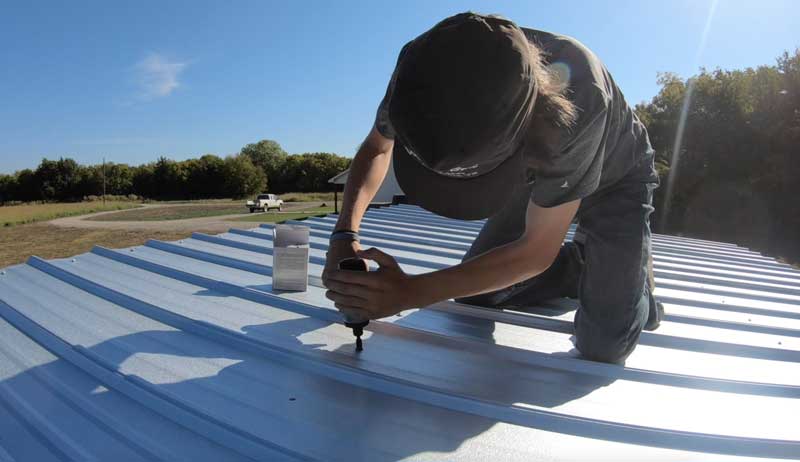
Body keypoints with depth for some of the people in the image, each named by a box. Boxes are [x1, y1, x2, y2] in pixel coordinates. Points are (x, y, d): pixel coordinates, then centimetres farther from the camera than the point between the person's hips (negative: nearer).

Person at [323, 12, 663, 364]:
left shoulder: (578, 102, -43)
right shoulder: (423, 67, -31)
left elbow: (536, 251, -32)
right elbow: (376, 148, -10)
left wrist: (410, 292, -36)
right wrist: (345, 233, -26)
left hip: (615, 179, -4)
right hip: (538, 174, 4)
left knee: (603, 345, -14)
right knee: (473, 298, -1)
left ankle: (633, 270, 18)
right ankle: (588, 266, 17)